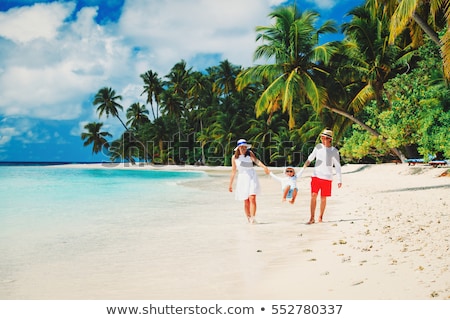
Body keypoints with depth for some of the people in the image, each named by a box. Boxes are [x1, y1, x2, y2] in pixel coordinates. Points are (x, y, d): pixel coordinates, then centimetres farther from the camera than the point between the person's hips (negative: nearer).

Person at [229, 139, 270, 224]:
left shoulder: (250, 153, 1)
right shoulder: (234, 157, 4)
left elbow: (256, 160, -17)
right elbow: (233, 171, 10)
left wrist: (264, 166, -37)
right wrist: (230, 184, 11)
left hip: (252, 177, -1)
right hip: (242, 178, 1)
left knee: (252, 198, -14)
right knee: (246, 201, 1)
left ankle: (253, 218, -18)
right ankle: (248, 218, 13)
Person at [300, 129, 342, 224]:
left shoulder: (334, 151, -3)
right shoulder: (318, 147, 4)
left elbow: (337, 166, -1)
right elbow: (311, 157, 16)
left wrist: (339, 180, -3)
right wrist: (306, 163, -1)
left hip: (327, 177, -2)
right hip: (316, 176, 2)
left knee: (323, 198, 3)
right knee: (313, 196, -6)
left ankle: (320, 217, 18)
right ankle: (312, 218, -3)